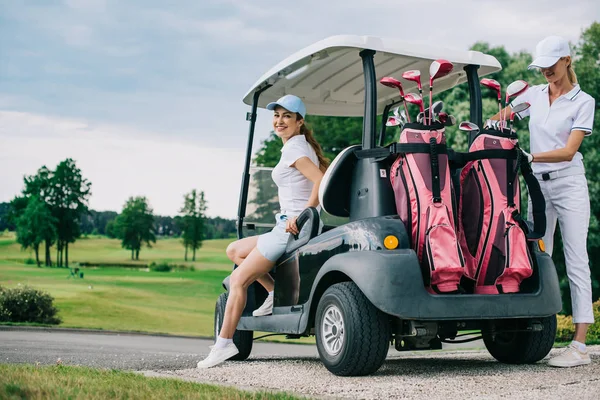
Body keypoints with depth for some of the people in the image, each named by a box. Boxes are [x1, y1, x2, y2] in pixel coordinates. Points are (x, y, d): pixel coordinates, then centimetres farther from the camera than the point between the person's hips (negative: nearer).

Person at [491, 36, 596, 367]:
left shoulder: (583, 101, -4)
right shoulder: (534, 95, 10)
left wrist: (530, 156, -25)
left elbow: (569, 151, -14)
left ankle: (579, 345, -10)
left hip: (569, 183, -5)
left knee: (576, 263, -7)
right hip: (538, 184, 5)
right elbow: (500, 119, 18)